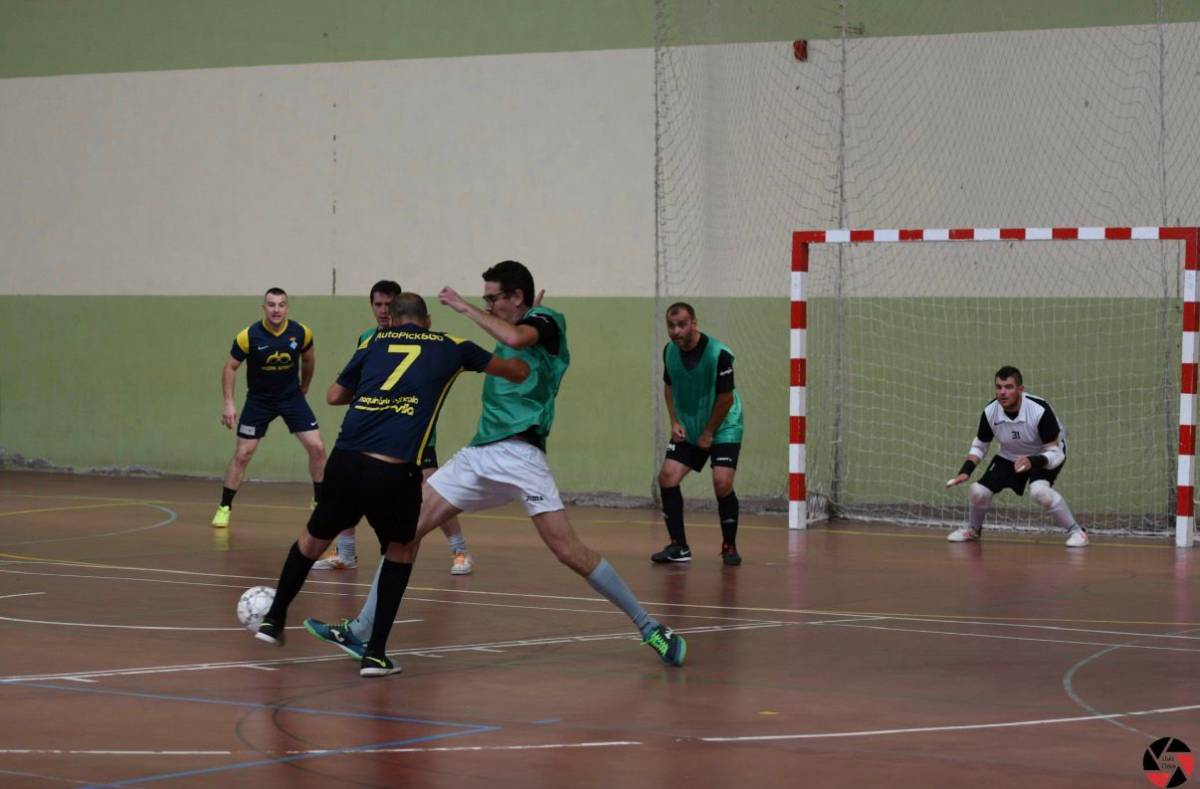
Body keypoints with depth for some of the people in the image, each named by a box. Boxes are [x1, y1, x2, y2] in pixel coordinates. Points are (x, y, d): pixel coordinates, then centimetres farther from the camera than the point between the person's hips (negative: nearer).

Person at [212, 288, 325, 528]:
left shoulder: (301, 333, -12)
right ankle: (224, 508, 7)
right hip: (259, 400, -2)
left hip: (292, 397, 2)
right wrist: (229, 404, -15)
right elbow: (230, 367, -9)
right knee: (242, 454, -4)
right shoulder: (249, 336, -19)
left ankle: (321, 502, 9)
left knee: (317, 448, -6)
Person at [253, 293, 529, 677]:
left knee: (314, 538, 27)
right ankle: (375, 653, 16)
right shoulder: (450, 347, 15)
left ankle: (274, 620, 42)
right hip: (395, 471, -2)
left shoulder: (375, 342, 19)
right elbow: (519, 372, 25)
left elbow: (334, 396, 27)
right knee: (399, 550, 24)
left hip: (344, 461, 2)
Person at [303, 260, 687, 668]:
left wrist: (465, 307, -16)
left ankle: (650, 628, -1)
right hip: (480, 453, 8)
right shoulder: (506, 335, 20)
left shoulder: (545, 321, -4)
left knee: (569, 551, -14)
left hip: (519, 454, -8)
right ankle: (362, 632, 1)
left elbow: (515, 338, -26)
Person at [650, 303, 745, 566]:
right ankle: (679, 547, 3)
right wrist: (675, 422, 0)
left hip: (723, 428, -5)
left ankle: (729, 546, 0)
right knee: (667, 477, -7)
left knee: (722, 483, -19)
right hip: (687, 430, 6)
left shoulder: (718, 354, -23)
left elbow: (726, 398, -18)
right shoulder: (670, 351, -5)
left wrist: (709, 433, -12)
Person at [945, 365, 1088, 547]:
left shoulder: (1039, 410, -33)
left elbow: (1055, 453, -27)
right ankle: (972, 530, 22)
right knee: (978, 491, -11)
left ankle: (1075, 531, -16)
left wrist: (1033, 461, -46)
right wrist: (965, 471, -16)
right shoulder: (990, 412, -20)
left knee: (1039, 490, -35)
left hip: (1045, 455, -4)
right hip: (1010, 457, 4)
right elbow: (979, 446, -1)